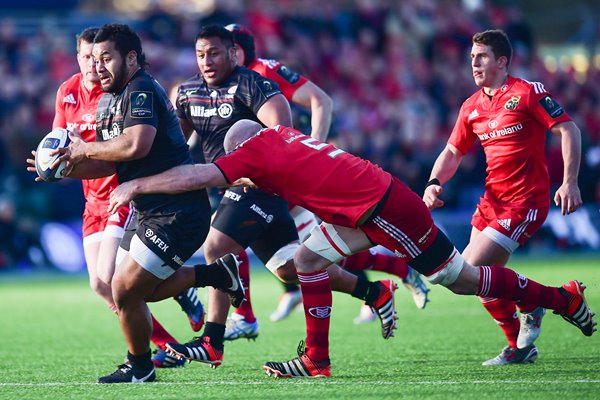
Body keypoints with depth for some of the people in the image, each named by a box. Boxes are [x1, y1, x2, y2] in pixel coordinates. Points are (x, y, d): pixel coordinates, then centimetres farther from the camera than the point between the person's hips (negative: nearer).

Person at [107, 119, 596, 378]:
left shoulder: (256, 150, -11)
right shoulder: (281, 136, 12)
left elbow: (199, 176, -17)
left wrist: (136, 186, -10)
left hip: (385, 207, -9)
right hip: (365, 209, 9)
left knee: (460, 278, 4)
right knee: (308, 259, 7)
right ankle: (316, 361, 8)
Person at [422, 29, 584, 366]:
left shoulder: (527, 93, -10)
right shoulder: (472, 108, 10)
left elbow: (568, 130, -12)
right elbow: (453, 152, 17)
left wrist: (570, 183, -20)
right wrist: (435, 183, -3)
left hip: (525, 202, -8)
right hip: (492, 198, 8)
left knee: (475, 269, -16)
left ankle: (531, 307, 10)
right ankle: (520, 348, 19)